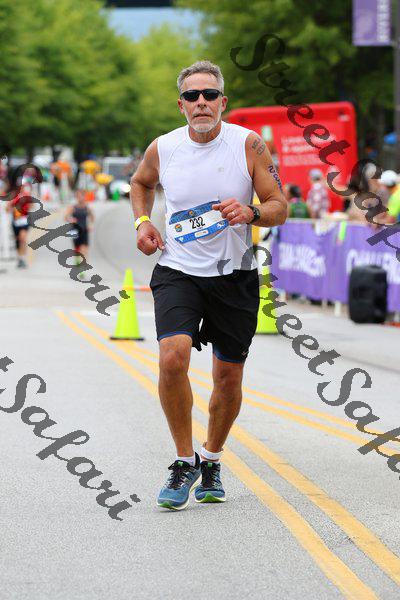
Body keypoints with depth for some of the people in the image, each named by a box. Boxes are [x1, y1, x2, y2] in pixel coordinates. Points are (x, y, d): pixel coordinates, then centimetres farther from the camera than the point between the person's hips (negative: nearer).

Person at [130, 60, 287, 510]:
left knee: (228, 379, 7)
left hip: (235, 275, 0)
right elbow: (140, 182, 21)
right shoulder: (162, 149, -3)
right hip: (178, 271, 0)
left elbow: (280, 209, -4)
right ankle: (184, 461, -7)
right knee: (173, 357, -23)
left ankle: (211, 459, 33)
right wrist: (142, 222, 4)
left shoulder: (248, 144, -7)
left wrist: (249, 213, -25)